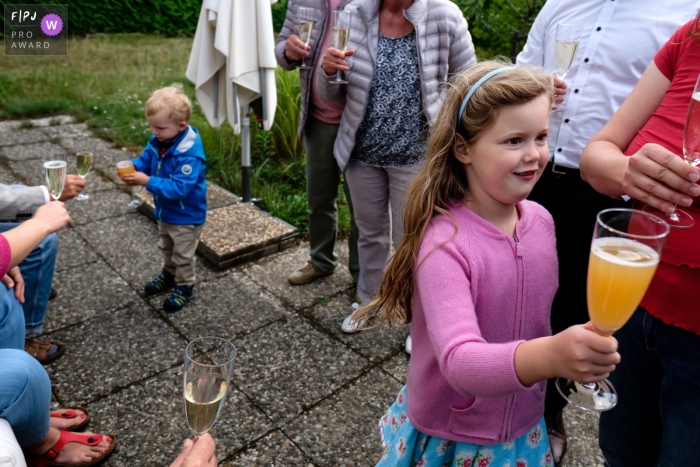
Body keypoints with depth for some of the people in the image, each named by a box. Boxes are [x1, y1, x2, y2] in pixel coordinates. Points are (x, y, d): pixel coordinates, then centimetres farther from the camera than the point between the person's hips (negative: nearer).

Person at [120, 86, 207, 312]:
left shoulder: (190, 154, -34)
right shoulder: (158, 141, -9)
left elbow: (178, 188, -37)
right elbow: (145, 160, 3)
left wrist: (147, 181, -39)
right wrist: (132, 169, -19)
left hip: (186, 216, -8)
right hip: (165, 211, 8)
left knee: (183, 254, 12)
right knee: (166, 247, 29)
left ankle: (184, 287, 33)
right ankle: (169, 273, 52)